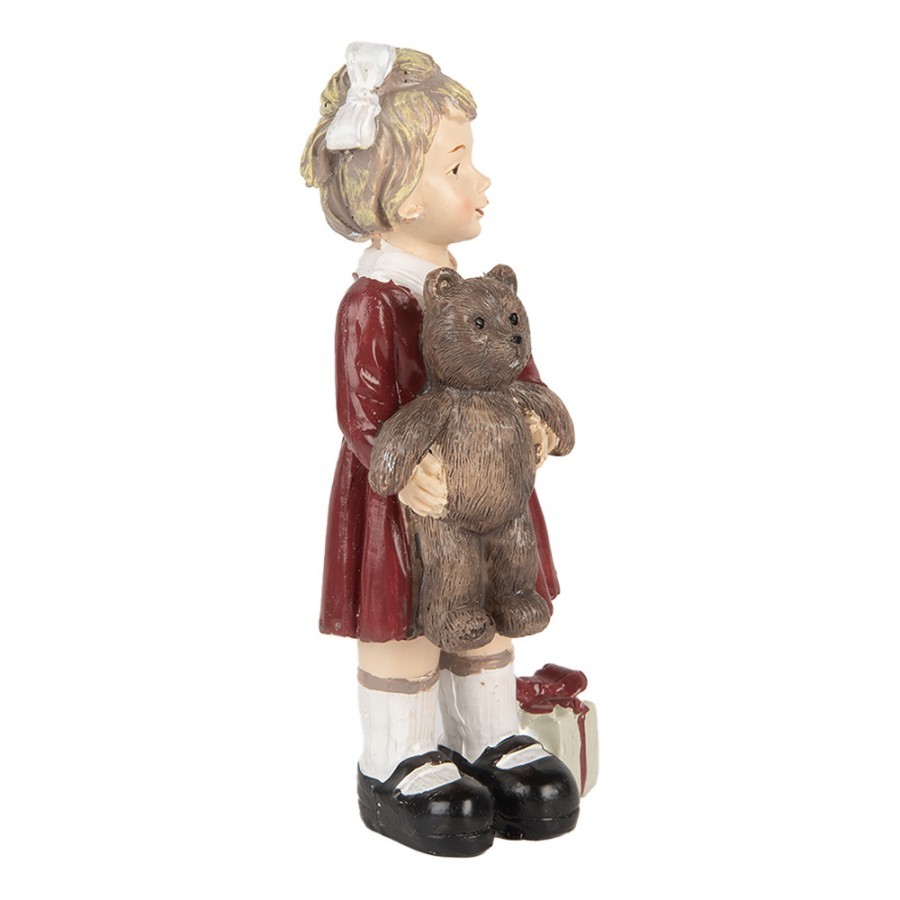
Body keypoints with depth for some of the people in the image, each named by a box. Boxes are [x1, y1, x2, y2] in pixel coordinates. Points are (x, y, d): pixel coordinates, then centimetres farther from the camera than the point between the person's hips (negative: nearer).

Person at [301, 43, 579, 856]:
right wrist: (404, 470, -36)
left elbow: (513, 365, 8)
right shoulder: (371, 303, -20)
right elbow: (363, 412, -22)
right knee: (404, 630, 7)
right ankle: (397, 768, 26)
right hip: (403, 499, -8)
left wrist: (535, 418, -10)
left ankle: (488, 739, 37)